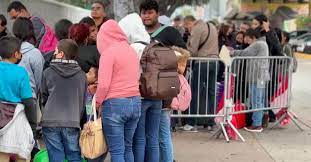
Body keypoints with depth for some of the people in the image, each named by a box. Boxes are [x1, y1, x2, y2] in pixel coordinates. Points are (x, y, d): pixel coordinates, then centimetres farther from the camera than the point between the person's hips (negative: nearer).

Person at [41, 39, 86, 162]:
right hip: (73, 122, 1)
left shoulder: (48, 73, -2)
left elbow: (43, 98, 7)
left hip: (50, 121, -1)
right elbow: (83, 101, 8)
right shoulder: (81, 75, 2)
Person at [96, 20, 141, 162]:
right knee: (127, 147, 15)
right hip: (135, 102, 7)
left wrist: (97, 103, 0)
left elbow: (103, 85, -14)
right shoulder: (131, 50, 12)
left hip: (115, 104, -7)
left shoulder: (108, 52, -10)